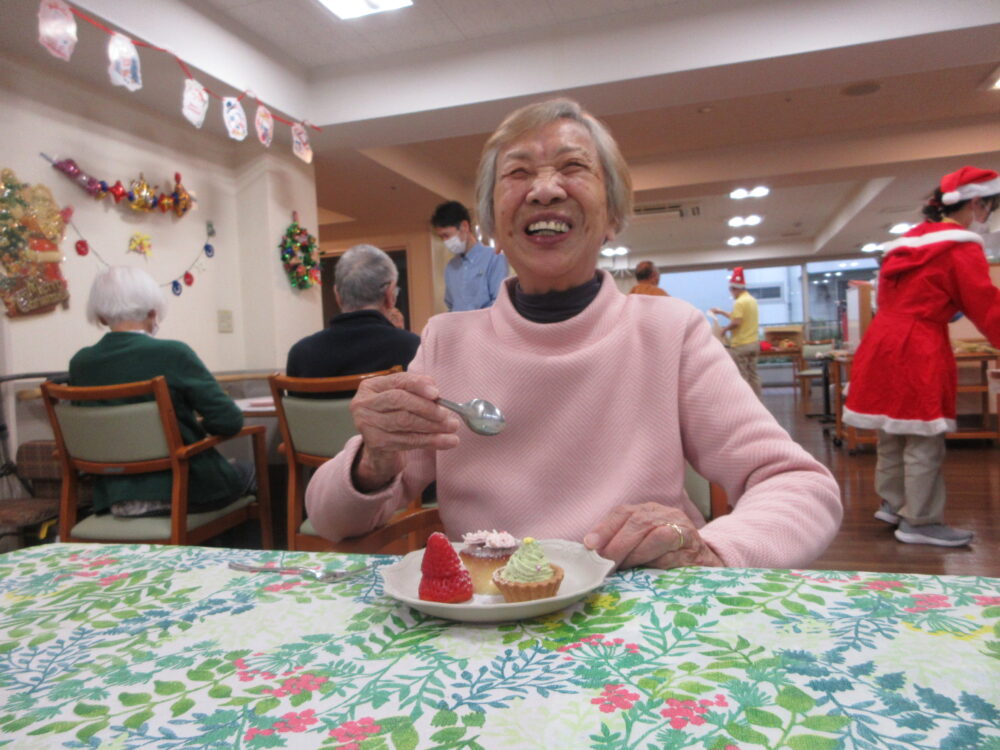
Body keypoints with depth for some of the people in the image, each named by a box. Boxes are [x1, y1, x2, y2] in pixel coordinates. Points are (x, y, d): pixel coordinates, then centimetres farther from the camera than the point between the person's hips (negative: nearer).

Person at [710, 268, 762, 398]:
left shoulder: (739, 302, -17)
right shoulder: (751, 299, 13)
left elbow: (736, 322, -24)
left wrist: (725, 329, -7)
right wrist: (721, 312, 24)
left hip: (741, 344, -9)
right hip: (753, 342, 9)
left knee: (741, 376, -1)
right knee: (753, 374, 13)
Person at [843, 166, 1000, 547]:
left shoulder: (909, 240, 18)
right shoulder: (962, 247, -8)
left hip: (883, 341, 9)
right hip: (918, 349, -9)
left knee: (893, 435, 18)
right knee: (923, 443, 0)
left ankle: (892, 504, 29)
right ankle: (919, 522, 8)